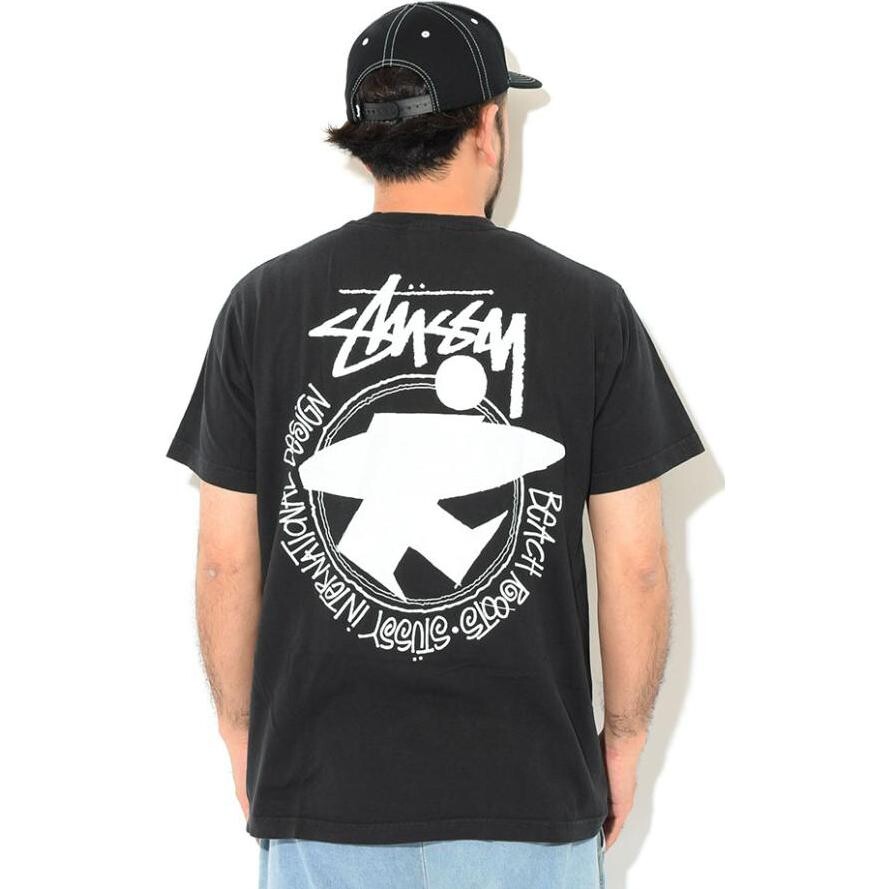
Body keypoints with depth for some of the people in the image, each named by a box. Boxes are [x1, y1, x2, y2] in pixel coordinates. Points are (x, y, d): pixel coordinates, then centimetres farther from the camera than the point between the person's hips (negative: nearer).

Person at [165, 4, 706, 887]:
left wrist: (240, 731, 13)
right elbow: (637, 566, -3)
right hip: (526, 790, -1)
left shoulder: (264, 304, -3)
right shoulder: (588, 307, -5)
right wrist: (624, 738, 10)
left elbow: (226, 559, 0)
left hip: (321, 786, 1)